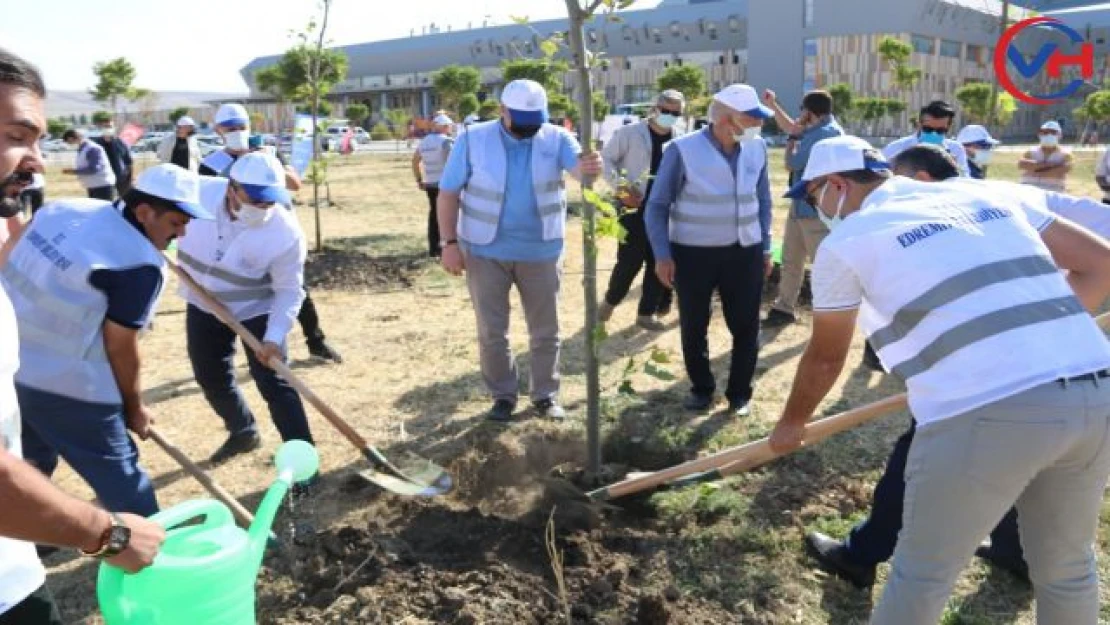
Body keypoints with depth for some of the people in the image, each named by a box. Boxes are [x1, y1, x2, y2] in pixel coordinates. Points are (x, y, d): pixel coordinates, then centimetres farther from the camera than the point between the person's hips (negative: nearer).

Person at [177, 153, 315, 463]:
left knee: (274, 384, -9)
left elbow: (289, 290, -21)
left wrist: (274, 337, -29)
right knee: (211, 378, 18)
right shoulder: (195, 192, -23)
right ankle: (243, 432, 41)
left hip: (256, 311, -4)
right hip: (203, 306, 4)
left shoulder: (286, 231, -29)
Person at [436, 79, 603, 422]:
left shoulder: (556, 138, -6)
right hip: (485, 251, -1)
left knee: (545, 331, 11)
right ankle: (502, 396, 24)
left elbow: (578, 166, -24)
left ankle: (546, 395, 27)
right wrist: (449, 243, -12)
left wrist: (590, 166, -49)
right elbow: (449, 193, -5)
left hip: (541, 251, 1)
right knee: (492, 332, 8)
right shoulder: (473, 139, -8)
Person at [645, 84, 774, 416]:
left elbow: (763, 200, 11)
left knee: (746, 326, 7)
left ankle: (739, 392, 24)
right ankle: (702, 388, 30)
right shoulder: (683, 150, -14)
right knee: (694, 326, 10)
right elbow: (658, 206, -7)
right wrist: (662, 255, -11)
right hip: (693, 253, -3)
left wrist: (766, 247, 11)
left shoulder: (757, 148, -1)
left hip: (745, 252, 3)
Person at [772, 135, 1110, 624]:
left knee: (923, 573, 14)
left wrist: (791, 423, 32)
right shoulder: (987, 192, 20)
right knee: (1067, 565, 25)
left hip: (986, 413, -6)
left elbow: (824, 358, 16)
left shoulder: (846, 241, 5)